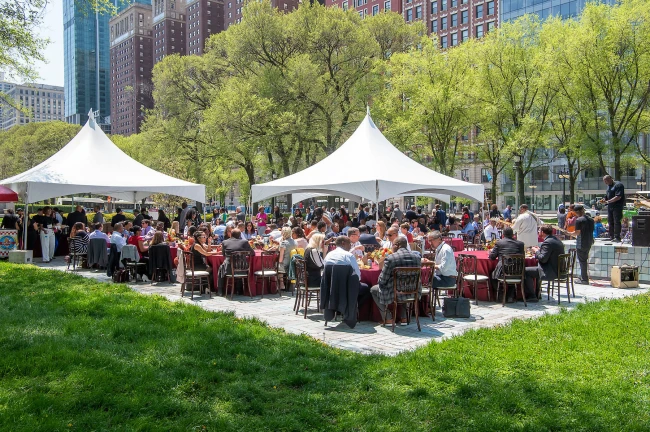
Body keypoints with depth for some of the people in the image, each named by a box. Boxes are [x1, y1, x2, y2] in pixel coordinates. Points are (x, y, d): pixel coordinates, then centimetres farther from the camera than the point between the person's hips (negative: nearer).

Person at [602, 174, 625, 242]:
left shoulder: (618, 185, -11)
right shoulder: (609, 186, 17)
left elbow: (618, 197, -20)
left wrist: (608, 201, -21)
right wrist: (604, 201, 4)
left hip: (617, 206, -9)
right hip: (610, 206, 9)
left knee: (616, 222, -9)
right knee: (610, 222, 10)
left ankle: (617, 237, -8)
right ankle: (611, 237, 16)